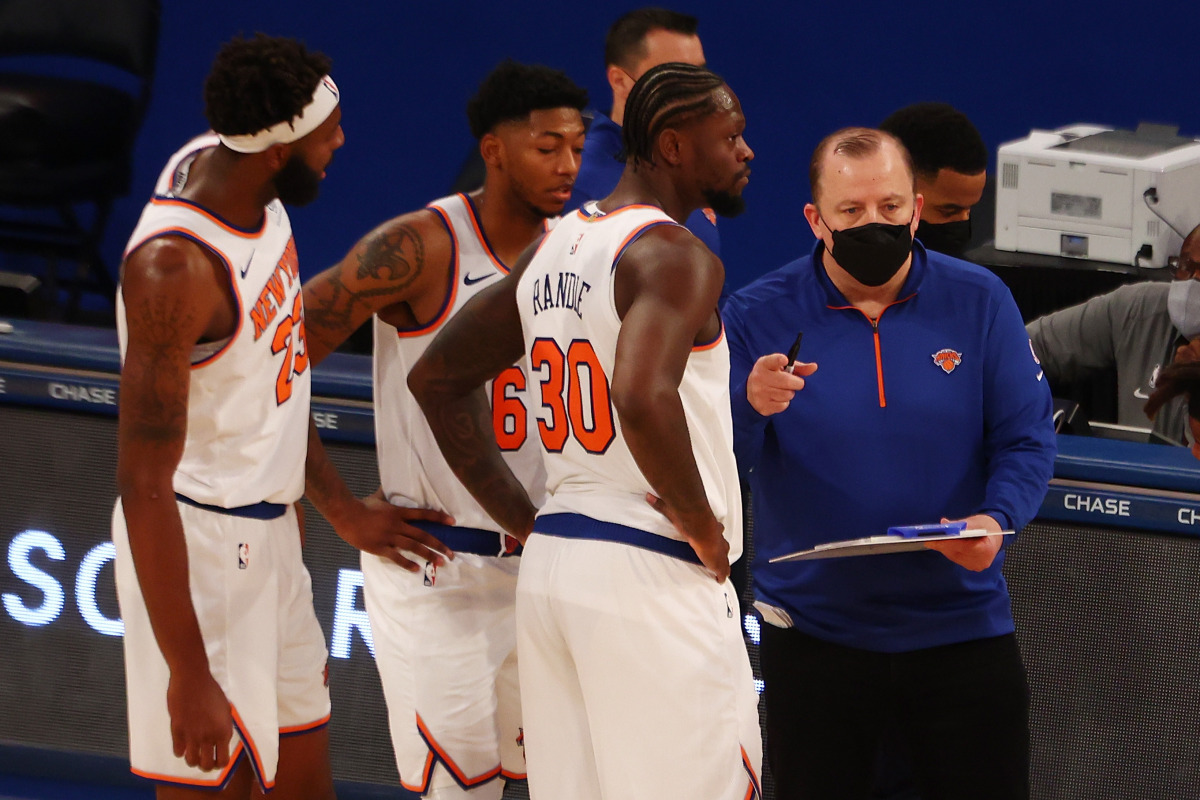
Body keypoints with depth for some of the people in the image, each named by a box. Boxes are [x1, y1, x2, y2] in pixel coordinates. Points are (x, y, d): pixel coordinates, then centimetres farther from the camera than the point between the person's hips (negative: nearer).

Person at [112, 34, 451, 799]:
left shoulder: (218, 165, -1)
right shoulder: (175, 268, -28)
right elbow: (145, 483, -26)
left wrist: (343, 510, 22)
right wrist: (188, 675, -25)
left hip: (269, 535, 9)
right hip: (196, 543, -9)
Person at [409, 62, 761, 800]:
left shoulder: (553, 250, 14)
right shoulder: (676, 257, -13)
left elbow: (437, 379, 22)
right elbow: (642, 396, -30)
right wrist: (704, 527, -16)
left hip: (552, 559, 9)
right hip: (653, 574, -9)